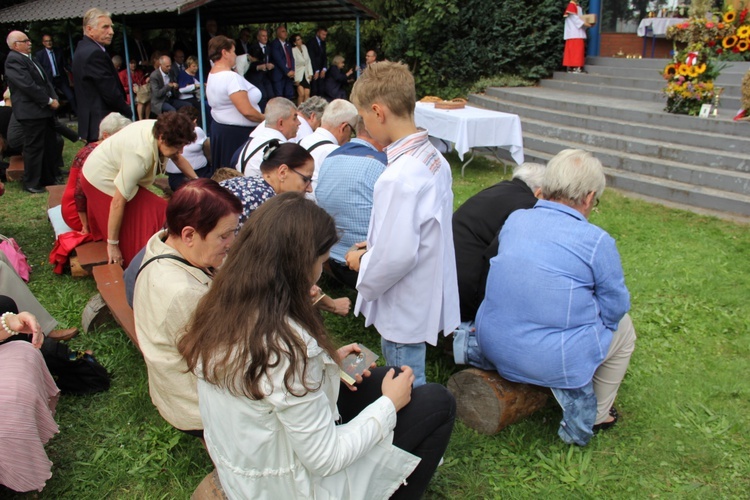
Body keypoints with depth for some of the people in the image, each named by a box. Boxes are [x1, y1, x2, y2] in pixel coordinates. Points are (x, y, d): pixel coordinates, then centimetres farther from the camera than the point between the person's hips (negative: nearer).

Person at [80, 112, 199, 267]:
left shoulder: (160, 129, -18)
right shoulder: (141, 155, -41)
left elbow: (178, 158, 6)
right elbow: (118, 202, -36)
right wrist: (112, 244, -29)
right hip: (102, 180, -9)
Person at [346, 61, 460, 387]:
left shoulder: (399, 177, -28)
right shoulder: (434, 158, 1)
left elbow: (396, 254, -30)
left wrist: (362, 262, -10)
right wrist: (373, 248, 8)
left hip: (405, 311, -9)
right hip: (428, 297, 9)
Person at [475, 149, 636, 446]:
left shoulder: (514, 220, 2)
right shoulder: (597, 242, -14)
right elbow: (615, 307, -3)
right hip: (551, 362, -5)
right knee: (623, 327, 25)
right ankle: (594, 417, 37)